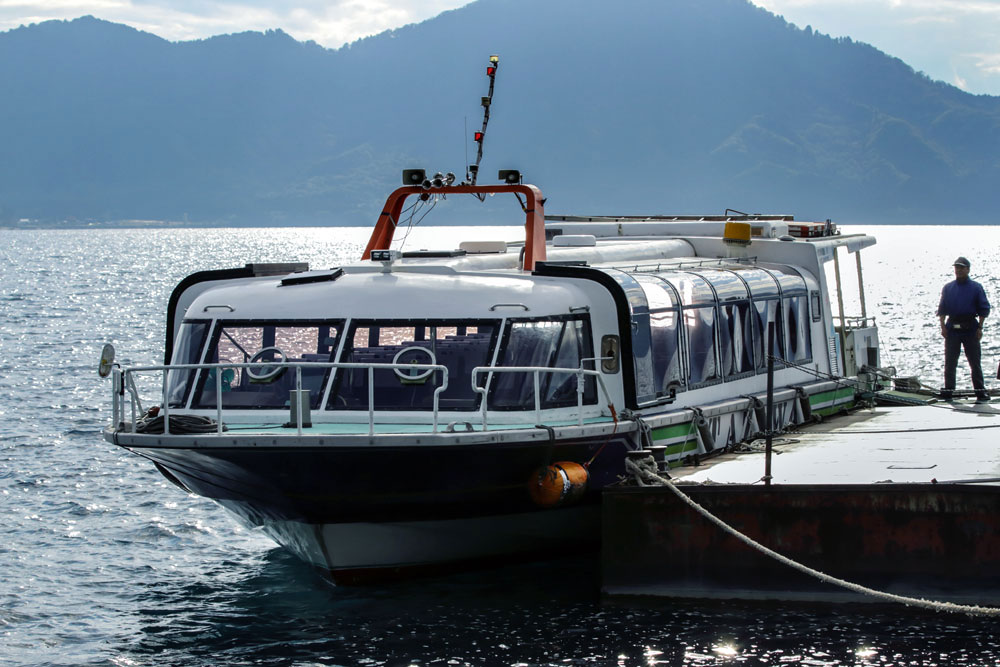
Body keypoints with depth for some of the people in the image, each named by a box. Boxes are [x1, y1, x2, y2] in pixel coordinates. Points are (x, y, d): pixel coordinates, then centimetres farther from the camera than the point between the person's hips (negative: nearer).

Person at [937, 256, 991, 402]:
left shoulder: (976, 287, 3)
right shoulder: (948, 288, 10)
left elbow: (984, 309, 3)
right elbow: (942, 309, 11)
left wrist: (980, 327, -5)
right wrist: (943, 326, 0)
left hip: (970, 329, -2)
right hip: (952, 328, 2)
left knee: (975, 362, 0)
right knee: (950, 362, 3)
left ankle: (980, 392, 3)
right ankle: (948, 391, 8)